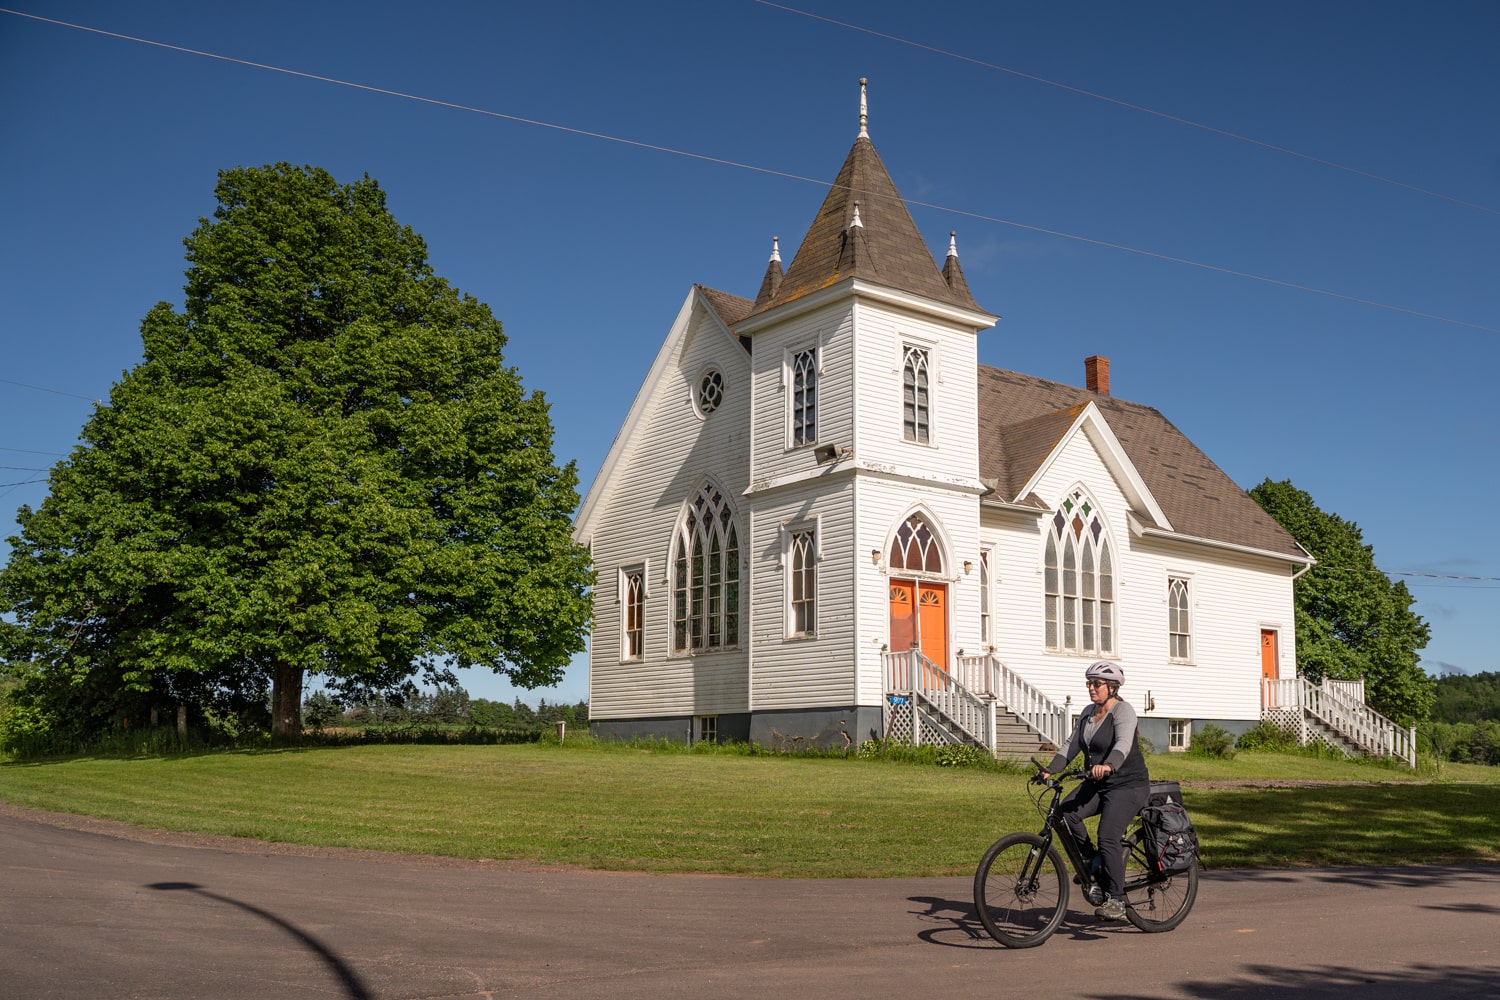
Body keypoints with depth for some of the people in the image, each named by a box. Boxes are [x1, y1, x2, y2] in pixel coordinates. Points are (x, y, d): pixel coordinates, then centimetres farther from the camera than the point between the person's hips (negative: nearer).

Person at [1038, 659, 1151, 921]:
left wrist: (1108, 766, -50)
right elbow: (1071, 745, 8)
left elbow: (1123, 744, -31)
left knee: (1108, 838, -21)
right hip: (1096, 784, 7)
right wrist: (1050, 770, -6)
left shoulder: (1123, 711, -13)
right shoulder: (1088, 714, 11)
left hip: (1128, 785, -7)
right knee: (1066, 813, -17)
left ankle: (1116, 901, -11)